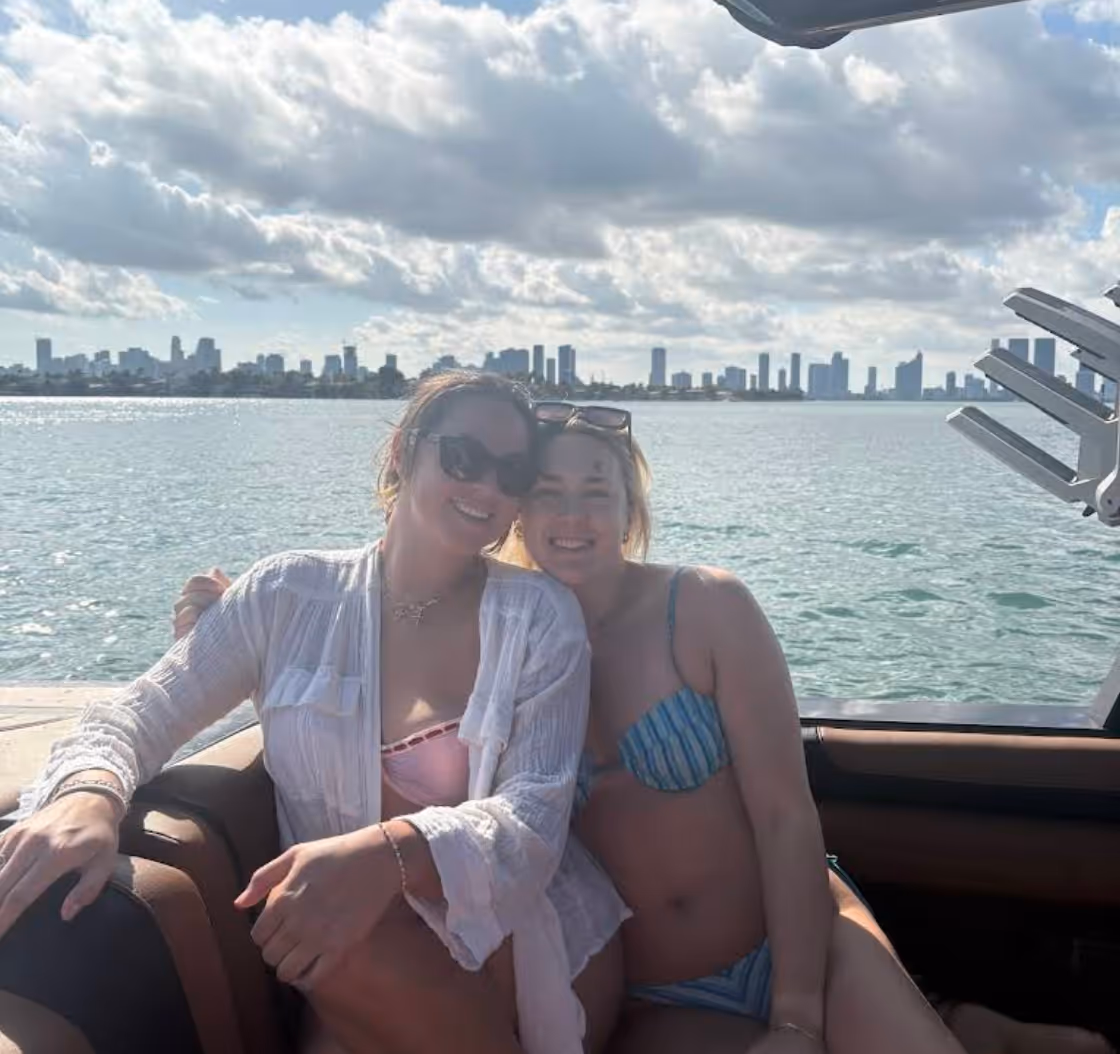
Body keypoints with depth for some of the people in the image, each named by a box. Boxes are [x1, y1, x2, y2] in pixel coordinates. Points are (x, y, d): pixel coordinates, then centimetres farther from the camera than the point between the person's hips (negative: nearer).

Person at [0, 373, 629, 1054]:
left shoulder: (542, 617, -5)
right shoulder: (290, 595, 0)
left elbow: (536, 817, -15)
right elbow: (140, 713, -1)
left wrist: (392, 852, -36)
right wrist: (90, 792, -26)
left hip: (527, 940, 0)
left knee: (350, 943, -29)